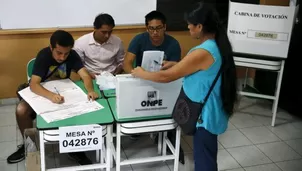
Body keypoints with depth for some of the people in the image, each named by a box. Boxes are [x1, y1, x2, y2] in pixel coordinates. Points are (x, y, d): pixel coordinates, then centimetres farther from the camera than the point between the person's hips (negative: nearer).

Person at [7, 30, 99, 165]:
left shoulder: (72, 55, -18)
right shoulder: (43, 55, -25)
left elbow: (85, 75, -26)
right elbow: (33, 84, -34)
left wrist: (90, 90, -49)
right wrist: (51, 96, -54)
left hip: (62, 91, 1)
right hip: (41, 92, -1)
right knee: (21, 110, -28)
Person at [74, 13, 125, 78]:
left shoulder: (117, 41, 0)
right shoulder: (81, 43, -7)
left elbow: (122, 62, 13)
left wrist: (115, 75, -4)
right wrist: (88, 74, -17)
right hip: (90, 79, -1)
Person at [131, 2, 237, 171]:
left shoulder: (203, 52, -29)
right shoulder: (218, 45, 1)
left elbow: (166, 76, -22)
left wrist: (141, 74, -6)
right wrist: (177, 64, 10)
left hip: (206, 114, -9)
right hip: (211, 111, 9)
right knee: (205, 156, 25)